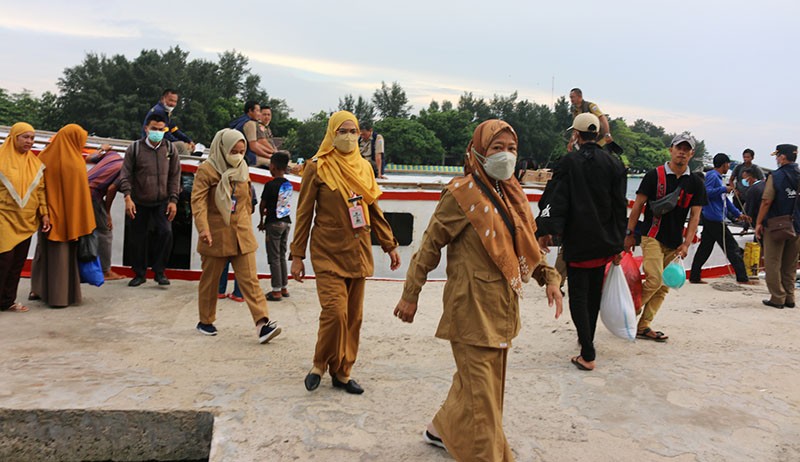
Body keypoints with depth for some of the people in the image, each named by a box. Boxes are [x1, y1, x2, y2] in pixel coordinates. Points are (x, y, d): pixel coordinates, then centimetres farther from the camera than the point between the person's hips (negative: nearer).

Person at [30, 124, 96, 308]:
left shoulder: (45, 157, 0)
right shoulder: (75, 163, -16)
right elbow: (80, 194, -16)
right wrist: (83, 224, -11)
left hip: (47, 215, 6)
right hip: (67, 217, -5)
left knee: (44, 249, 20)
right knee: (63, 253, 4)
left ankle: (39, 289, 28)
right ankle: (60, 296, 7)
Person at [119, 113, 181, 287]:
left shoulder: (169, 149, 2)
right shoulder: (134, 148, -2)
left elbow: (174, 176, 3)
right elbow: (126, 175, -5)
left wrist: (173, 200, -3)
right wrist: (128, 198, -16)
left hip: (162, 202, 0)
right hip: (139, 203, 0)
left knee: (166, 232, -17)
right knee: (137, 239, 6)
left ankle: (159, 271, 0)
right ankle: (139, 274, 23)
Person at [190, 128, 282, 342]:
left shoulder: (243, 170, 10)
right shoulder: (206, 170, -8)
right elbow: (198, 201, -16)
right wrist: (203, 228, -27)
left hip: (242, 234, 4)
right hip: (216, 235, -4)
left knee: (250, 279, -4)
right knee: (210, 280, 10)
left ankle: (262, 322, -9)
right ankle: (205, 321, 27)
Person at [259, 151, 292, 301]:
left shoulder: (270, 185, -14)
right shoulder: (289, 185, 5)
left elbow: (262, 205, -5)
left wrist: (262, 220, 10)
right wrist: (269, 211, 9)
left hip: (274, 223, -7)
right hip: (286, 222, 7)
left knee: (274, 257, -1)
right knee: (282, 256, 15)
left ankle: (277, 291, 1)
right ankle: (284, 287, 20)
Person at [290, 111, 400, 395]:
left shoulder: (364, 167, 10)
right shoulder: (317, 168, -4)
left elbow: (374, 210, 16)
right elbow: (304, 214, -3)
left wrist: (389, 245, 14)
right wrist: (297, 255, -4)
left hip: (358, 252, 5)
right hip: (328, 253, -5)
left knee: (354, 315, 6)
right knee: (335, 311, -14)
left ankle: (342, 372, 21)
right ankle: (320, 365, 11)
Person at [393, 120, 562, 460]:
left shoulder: (512, 193, 10)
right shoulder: (461, 193, -12)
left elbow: (527, 244, 17)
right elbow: (430, 245, -11)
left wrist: (549, 278, 6)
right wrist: (410, 294, -10)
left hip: (502, 303, 8)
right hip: (473, 304, -8)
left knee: (482, 377, 19)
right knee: (480, 387, 0)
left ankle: (443, 429, 39)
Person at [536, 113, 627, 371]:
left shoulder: (569, 162, -9)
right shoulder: (613, 164, 2)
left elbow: (558, 201, -12)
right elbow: (620, 206, 4)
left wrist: (546, 231, -6)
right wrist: (618, 244, 9)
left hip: (577, 240, -4)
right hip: (604, 242, 4)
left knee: (578, 296, 1)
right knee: (594, 292, 19)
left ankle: (588, 355, -3)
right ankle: (588, 339, 35)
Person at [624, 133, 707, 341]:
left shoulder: (696, 183, 7)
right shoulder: (654, 175, -3)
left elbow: (695, 215, 5)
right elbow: (637, 206, 0)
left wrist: (686, 244, -5)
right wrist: (630, 234, -3)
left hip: (674, 243, 4)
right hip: (652, 236, -4)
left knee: (664, 287, 4)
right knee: (655, 280, -18)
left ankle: (643, 326, 12)